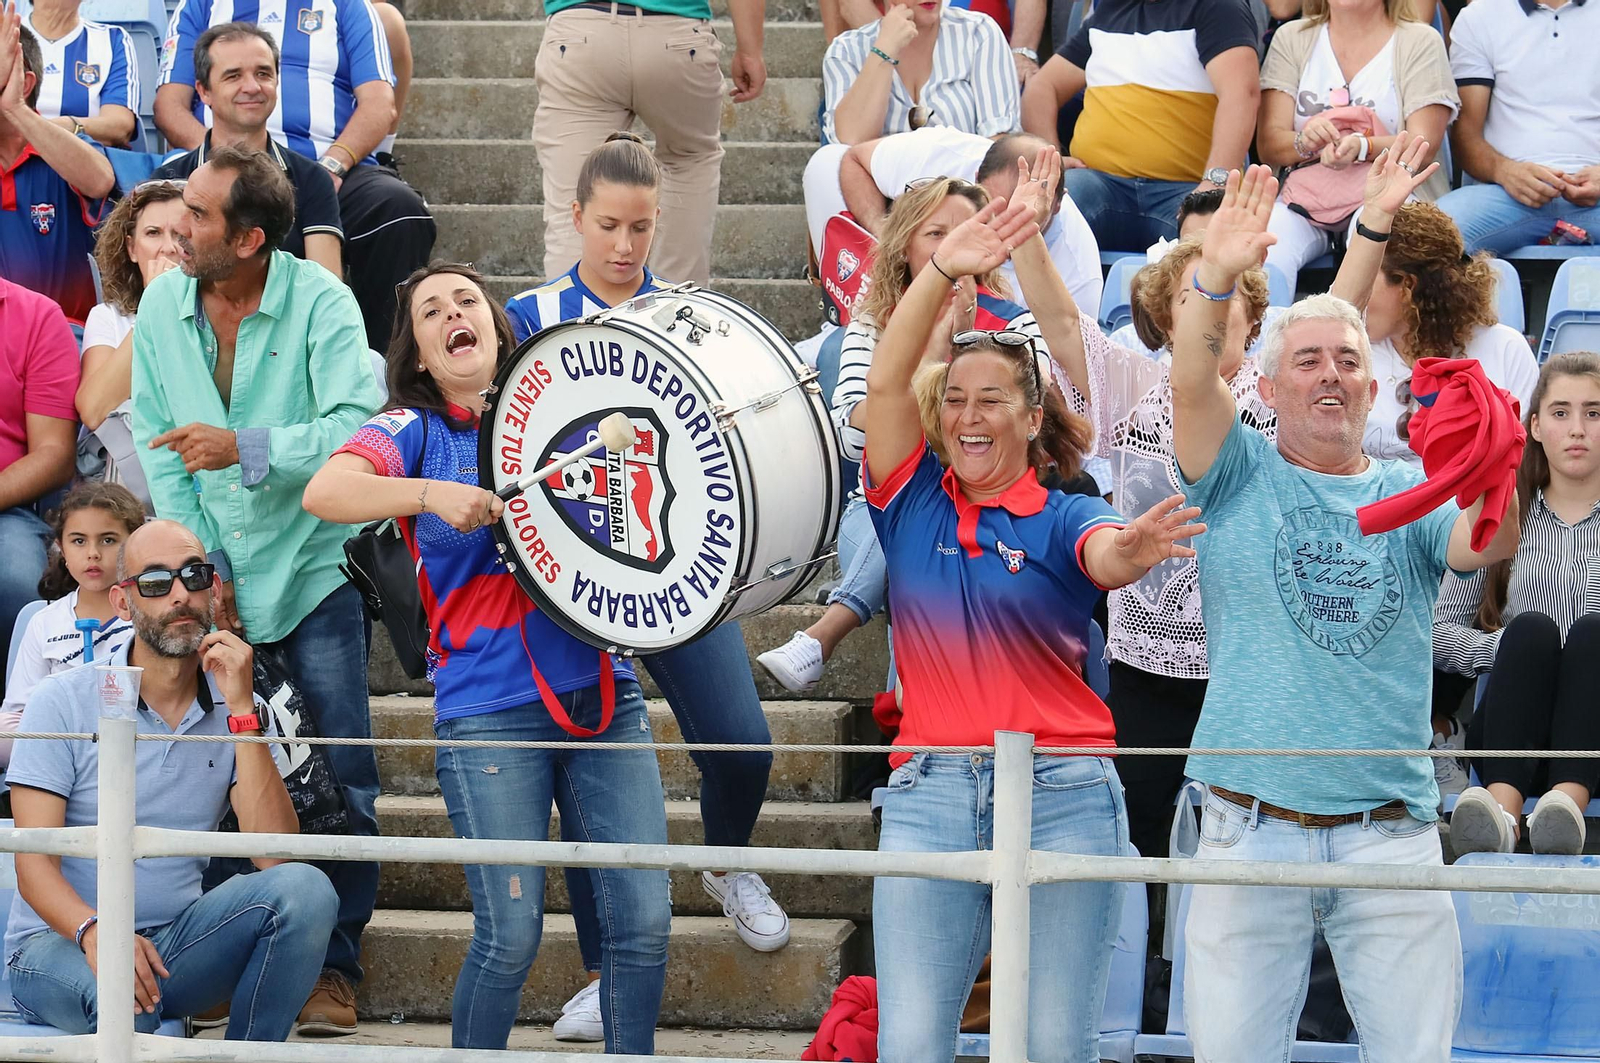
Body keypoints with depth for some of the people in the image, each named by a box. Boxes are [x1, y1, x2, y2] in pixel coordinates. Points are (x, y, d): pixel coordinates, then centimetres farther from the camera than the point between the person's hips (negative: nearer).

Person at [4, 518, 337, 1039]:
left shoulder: (240, 712, 6)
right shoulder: (64, 703, -3)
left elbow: (276, 855, -10)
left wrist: (241, 709, -15)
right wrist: (94, 933, -32)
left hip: (175, 942, 4)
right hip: (60, 943, -4)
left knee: (305, 887, -23)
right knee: (122, 997, -40)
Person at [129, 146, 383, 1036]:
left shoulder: (320, 303, -12)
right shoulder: (162, 308, 1)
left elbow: (355, 428, -21)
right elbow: (159, 451, 3)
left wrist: (246, 447, -30)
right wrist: (200, 565, -4)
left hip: (313, 570, -3)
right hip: (214, 580, 4)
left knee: (340, 782, -6)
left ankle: (334, 966, 3)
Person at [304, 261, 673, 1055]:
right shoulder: (415, 432, 4)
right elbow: (324, 493, -14)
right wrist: (432, 494, -28)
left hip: (603, 697, 4)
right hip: (491, 712, -3)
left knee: (643, 918, -2)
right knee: (510, 935, -8)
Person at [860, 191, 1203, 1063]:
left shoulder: (1062, 521, 5)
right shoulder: (913, 505, 11)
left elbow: (1104, 559, -18)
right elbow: (885, 382, -1)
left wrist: (1130, 552, -42)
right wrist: (942, 271, -13)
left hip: (1061, 797, -1)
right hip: (929, 795, 2)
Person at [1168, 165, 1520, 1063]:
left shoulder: (1410, 494, 11)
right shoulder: (1242, 478, 9)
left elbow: (1487, 544, -10)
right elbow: (1193, 384, -9)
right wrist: (1215, 282, -29)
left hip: (1392, 834, 1)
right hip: (1254, 832, -1)